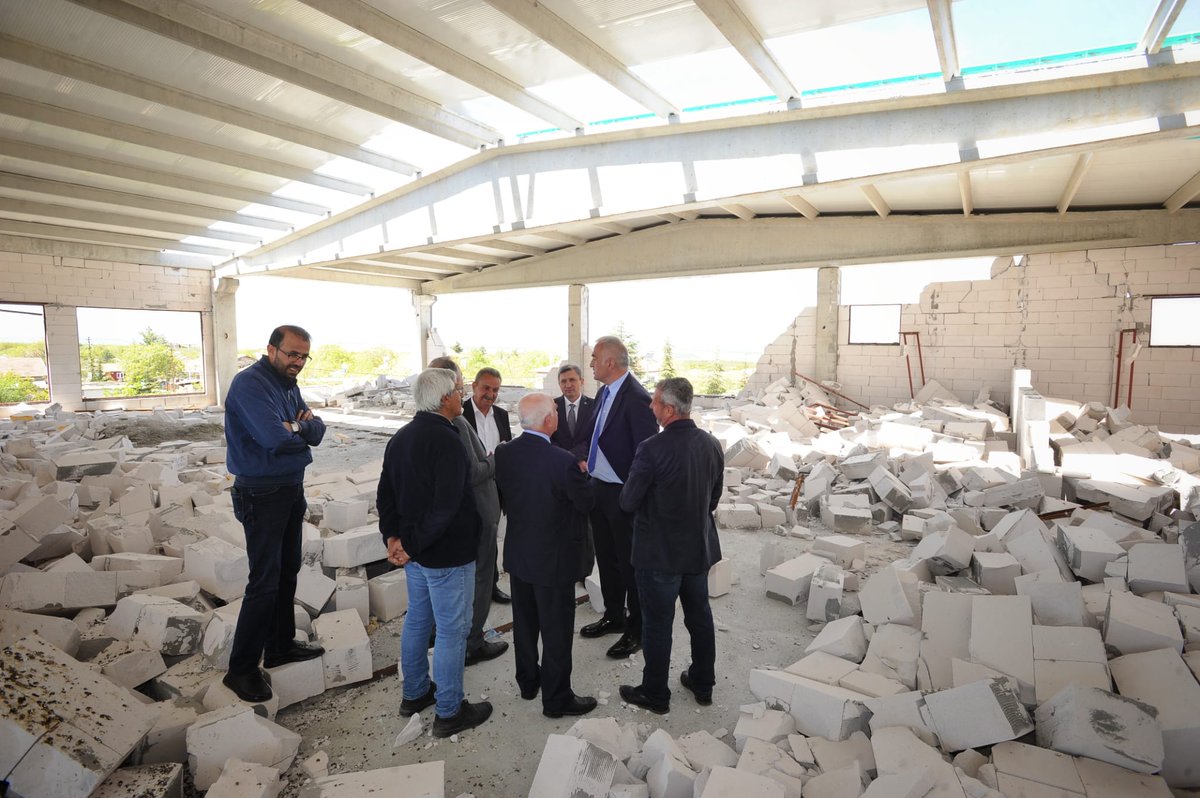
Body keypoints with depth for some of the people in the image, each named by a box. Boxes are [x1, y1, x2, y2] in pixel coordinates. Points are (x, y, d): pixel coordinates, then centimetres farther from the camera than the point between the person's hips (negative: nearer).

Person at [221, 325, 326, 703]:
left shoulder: (289, 385, 10)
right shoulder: (250, 383, -18)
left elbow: (317, 431, 3)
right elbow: (276, 438, -30)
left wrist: (297, 426, -18)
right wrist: (302, 431, -9)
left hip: (292, 490, 9)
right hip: (261, 496, -9)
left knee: (287, 573, 17)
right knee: (265, 582, -3)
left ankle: (280, 645, 33)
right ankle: (241, 668, 11)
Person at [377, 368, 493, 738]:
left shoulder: (401, 437, 6)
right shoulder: (446, 441, -23)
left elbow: (385, 494, 10)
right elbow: (446, 507, -28)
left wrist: (393, 536, 3)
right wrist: (411, 545, -18)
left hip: (417, 552, 9)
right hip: (447, 554, -9)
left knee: (417, 620, 22)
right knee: (451, 630, 4)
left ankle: (415, 693, 39)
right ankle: (449, 712, 18)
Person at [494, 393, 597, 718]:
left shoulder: (503, 453, -9)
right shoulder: (562, 461, -28)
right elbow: (586, 503, -14)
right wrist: (580, 475, 4)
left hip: (517, 555, 6)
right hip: (554, 558, -6)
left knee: (524, 622, 22)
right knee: (556, 631, 10)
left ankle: (527, 681, 41)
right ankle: (556, 698, 25)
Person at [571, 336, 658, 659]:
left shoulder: (636, 399, -21)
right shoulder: (604, 393, 8)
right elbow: (587, 435, 16)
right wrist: (581, 457, -4)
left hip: (622, 495, -9)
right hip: (598, 488, 9)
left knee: (629, 562, 6)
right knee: (606, 557, 21)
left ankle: (637, 629, 24)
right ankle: (613, 616, 40)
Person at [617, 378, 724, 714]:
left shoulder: (652, 449, -25)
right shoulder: (712, 445, -5)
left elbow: (628, 502, -16)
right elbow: (714, 498, 7)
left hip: (659, 553, -6)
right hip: (700, 548, 6)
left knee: (657, 625, 10)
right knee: (700, 617, 21)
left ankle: (654, 694, 27)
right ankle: (703, 684, 38)